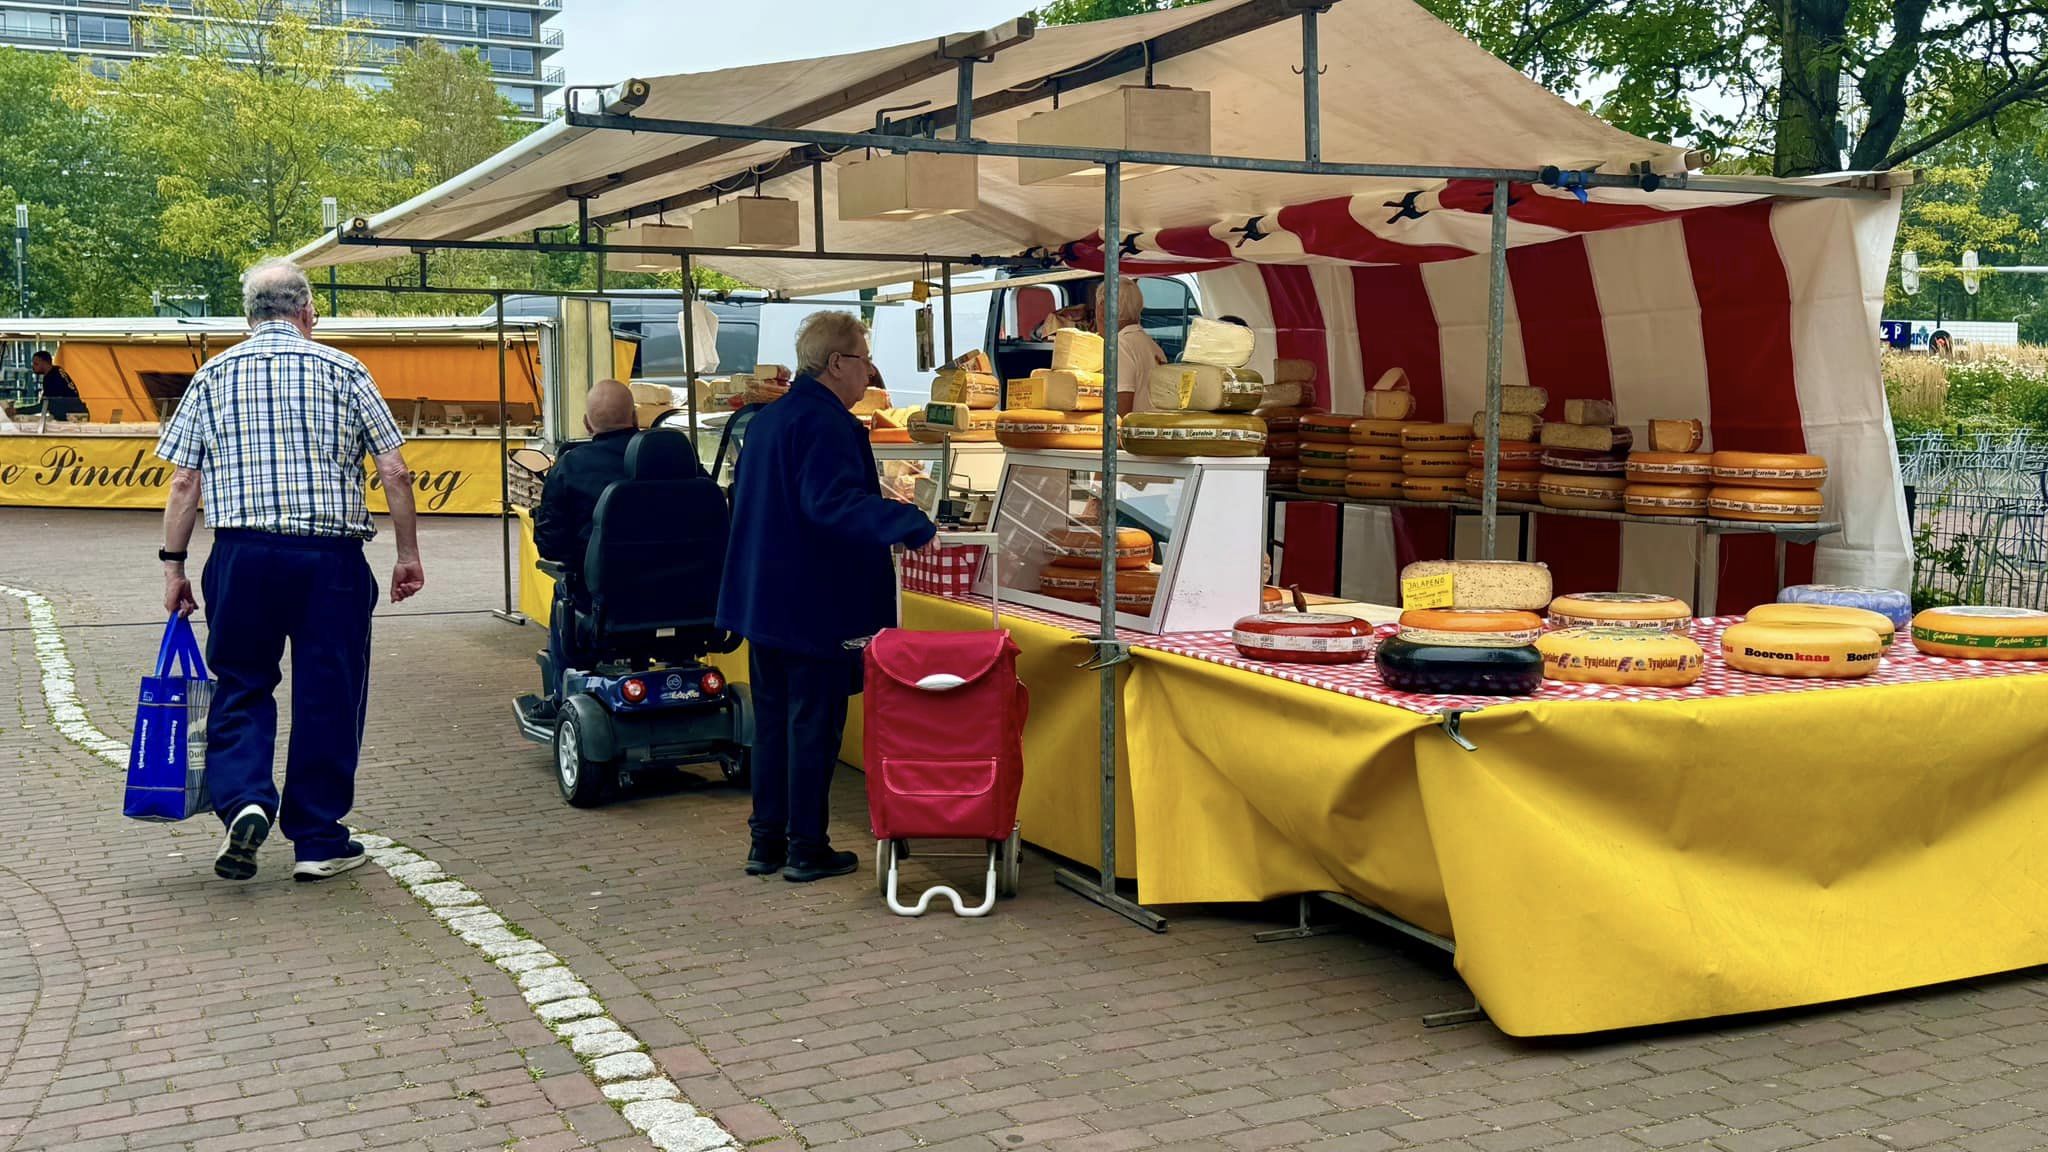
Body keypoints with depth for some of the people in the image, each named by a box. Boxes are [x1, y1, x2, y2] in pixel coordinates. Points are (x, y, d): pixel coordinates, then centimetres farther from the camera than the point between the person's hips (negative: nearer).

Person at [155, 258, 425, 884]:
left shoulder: (214, 375, 7)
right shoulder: (345, 371, 4)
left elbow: (184, 483, 4)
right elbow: (395, 472, 0)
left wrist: (173, 564, 12)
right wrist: (409, 554, 8)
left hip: (242, 555, 1)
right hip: (331, 557, -1)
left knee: (240, 688, 15)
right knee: (328, 694, 7)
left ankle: (243, 801, -7)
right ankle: (318, 842, 14)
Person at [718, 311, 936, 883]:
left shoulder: (766, 420, 13)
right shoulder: (825, 424, -17)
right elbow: (833, 503, -31)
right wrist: (910, 524, -38)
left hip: (764, 597, 9)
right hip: (817, 605, -9)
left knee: (772, 722, 14)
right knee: (814, 726, 1)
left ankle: (766, 841, 20)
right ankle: (806, 847, 7)